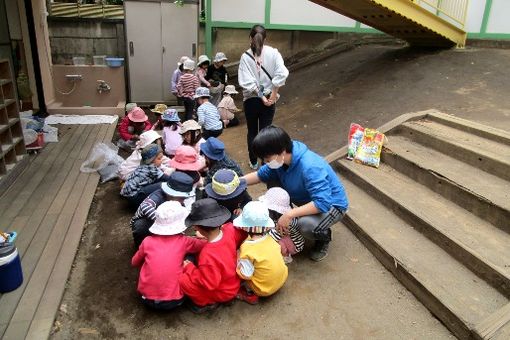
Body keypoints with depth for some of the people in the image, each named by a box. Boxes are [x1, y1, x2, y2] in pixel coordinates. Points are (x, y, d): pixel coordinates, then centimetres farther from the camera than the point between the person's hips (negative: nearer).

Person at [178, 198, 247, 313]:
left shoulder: (208, 254, -38)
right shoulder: (229, 231, -21)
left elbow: (209, 284, -28)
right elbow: (243, 231, 3)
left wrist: (190, 268, -17)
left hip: (222, 293, -7)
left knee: (181, 280, -14)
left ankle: (207, 302, 2)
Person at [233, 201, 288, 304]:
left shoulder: (247, 249, -28)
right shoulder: (269, 238, -13)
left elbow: (245, 275, -23)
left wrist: (238, 260, -8)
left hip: (265, 289, -6)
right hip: (282, 278, 6)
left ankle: (250, 294, 7)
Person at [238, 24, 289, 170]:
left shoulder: (246, 56, -9)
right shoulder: (273, 52, -7)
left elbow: (247, 82, -17)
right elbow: (282, 73, -19)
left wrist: (260, 96, -10)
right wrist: (274, 93, -12)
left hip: (251, 100, 0)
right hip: (269, 99, 0)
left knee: (252, 132, 16)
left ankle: (253, 162, 28)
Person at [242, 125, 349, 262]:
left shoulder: (310, 167, -37)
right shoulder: (281, 159, -13)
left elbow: (323, 203, -41)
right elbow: (260, 175, 1)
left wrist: (289, 214, -41)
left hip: (331, 204, -7)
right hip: (309, 199, 7)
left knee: (306, 225, -36)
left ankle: (324, 237, 1)